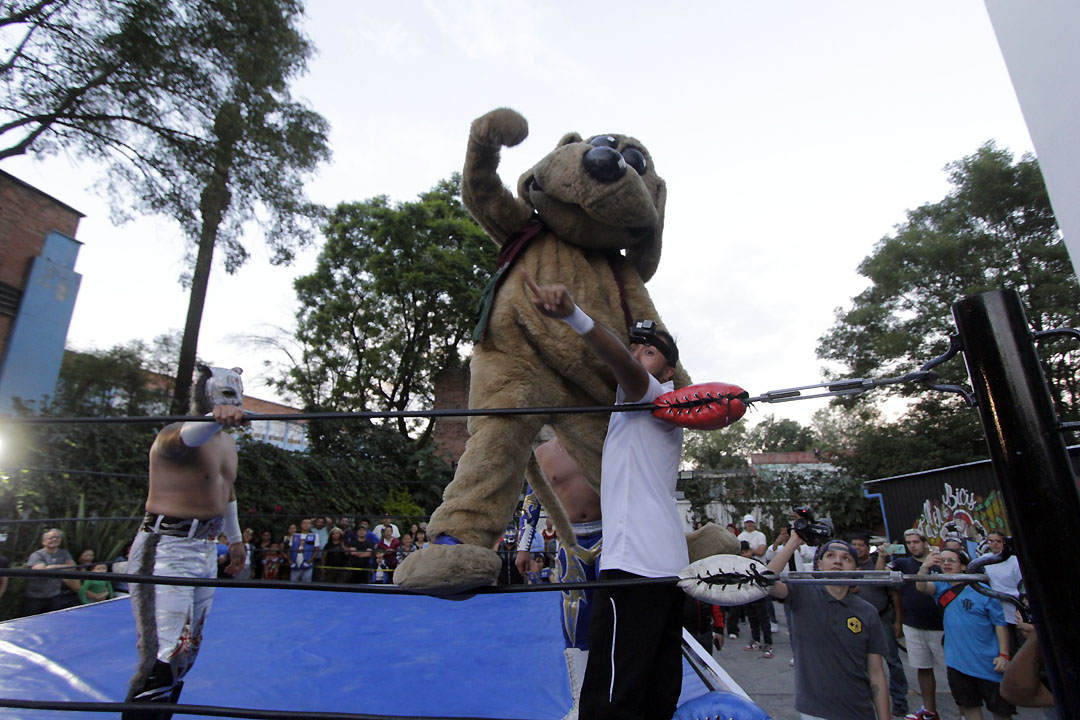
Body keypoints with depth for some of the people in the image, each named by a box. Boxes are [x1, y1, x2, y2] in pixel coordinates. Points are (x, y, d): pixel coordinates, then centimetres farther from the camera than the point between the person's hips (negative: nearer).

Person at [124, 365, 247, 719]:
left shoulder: (228, 441, 12)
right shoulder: (177, 432, -13)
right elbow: (186, 437, -39)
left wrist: (235, 538, 29)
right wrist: (215, 419, -60)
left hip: (206, 550, 8)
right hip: (166, 551, -8)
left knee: (186, 653, 16)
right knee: (164, 661, -10)